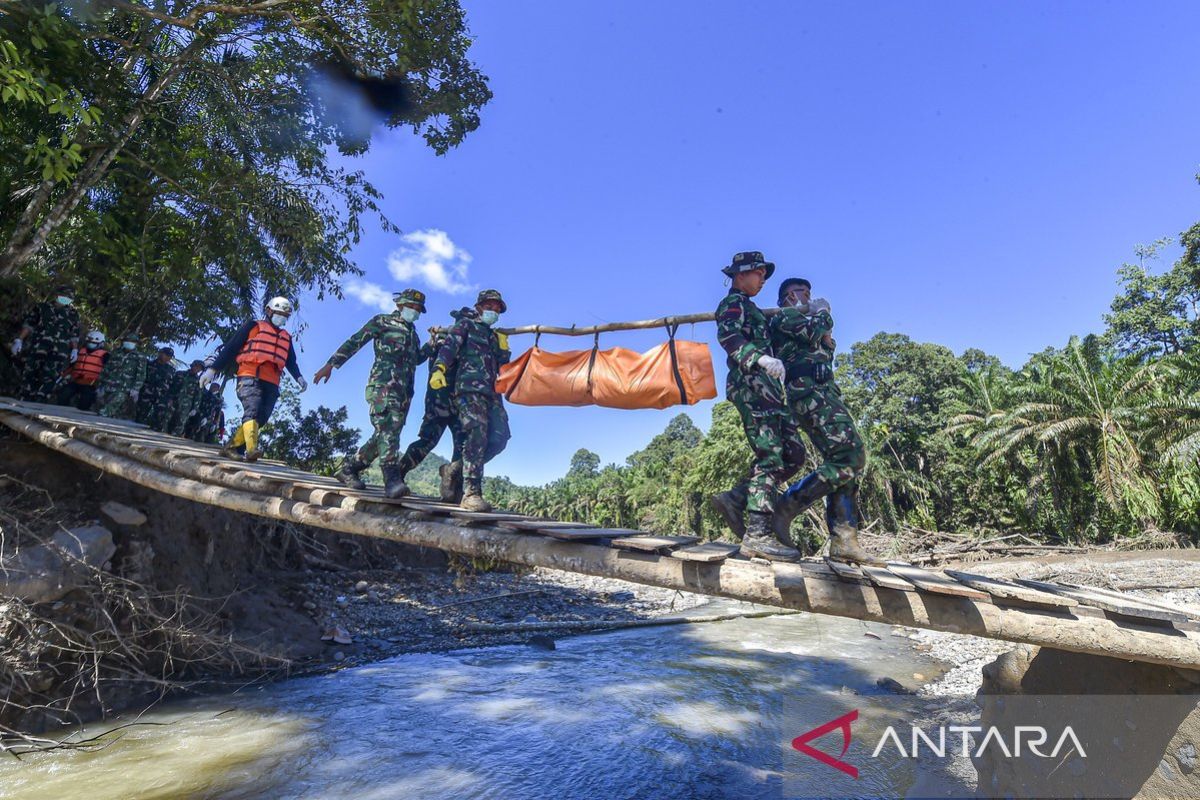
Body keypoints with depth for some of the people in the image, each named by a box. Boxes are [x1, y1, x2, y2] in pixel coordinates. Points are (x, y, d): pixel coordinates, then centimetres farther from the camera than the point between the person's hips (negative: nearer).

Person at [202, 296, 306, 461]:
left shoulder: (286, 337, 27)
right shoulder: (254, 326, 11)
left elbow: (291, 361, 24)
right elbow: (230, 347, 6)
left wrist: (298, 377, 3)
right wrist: (213, 369, -2)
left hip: (271, 383, 5)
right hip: (250, 377, -5)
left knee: (261, 418, -4)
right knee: (252, 411, -22)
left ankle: (232, 447, 6)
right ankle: (251, 450, -35)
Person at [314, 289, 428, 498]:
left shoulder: (412, 333, 27)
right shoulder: (382, 321, 8)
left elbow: (417, 358, 31)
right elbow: (355, 342, 2)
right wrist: (331, 364, -5)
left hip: (404, 391, 7)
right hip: (383, 384, -7)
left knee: (386, 435, 4)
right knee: (388, 428, -23)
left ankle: (349, 468, 18)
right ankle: (392, 479, -35)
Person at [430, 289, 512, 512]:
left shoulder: (493, 336, 31)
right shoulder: (465, 324, 13)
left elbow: (502, 368, 28)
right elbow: (449, 345, -5)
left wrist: (503, 349, 11)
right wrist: (438, 368, -22)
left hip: (491, 392, 7)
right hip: (468, 387, -7)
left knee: (499, 437, -6)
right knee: (477, 432, -22)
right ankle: (471, 493, -26)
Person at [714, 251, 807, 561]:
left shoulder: (749, 308, 30)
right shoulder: (733, 302, 0)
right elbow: (727, 335, -19)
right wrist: (761, 358, -34)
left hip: (765, 387, 10)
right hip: (751, 386, -10)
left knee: (793, 454, 5)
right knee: (770, 456, -16)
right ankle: (757, 534, -16)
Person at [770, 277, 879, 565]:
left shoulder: (803, 323, 33)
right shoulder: (785, 316, 5)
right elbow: (814, 332, -11)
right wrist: (822, 312, 7)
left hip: (824, 393, 10)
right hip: (810, 392, -10)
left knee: (844, 463, 2)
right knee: (850, 458, -19)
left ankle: (843, 540, -3)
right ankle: (785, 509, -18)